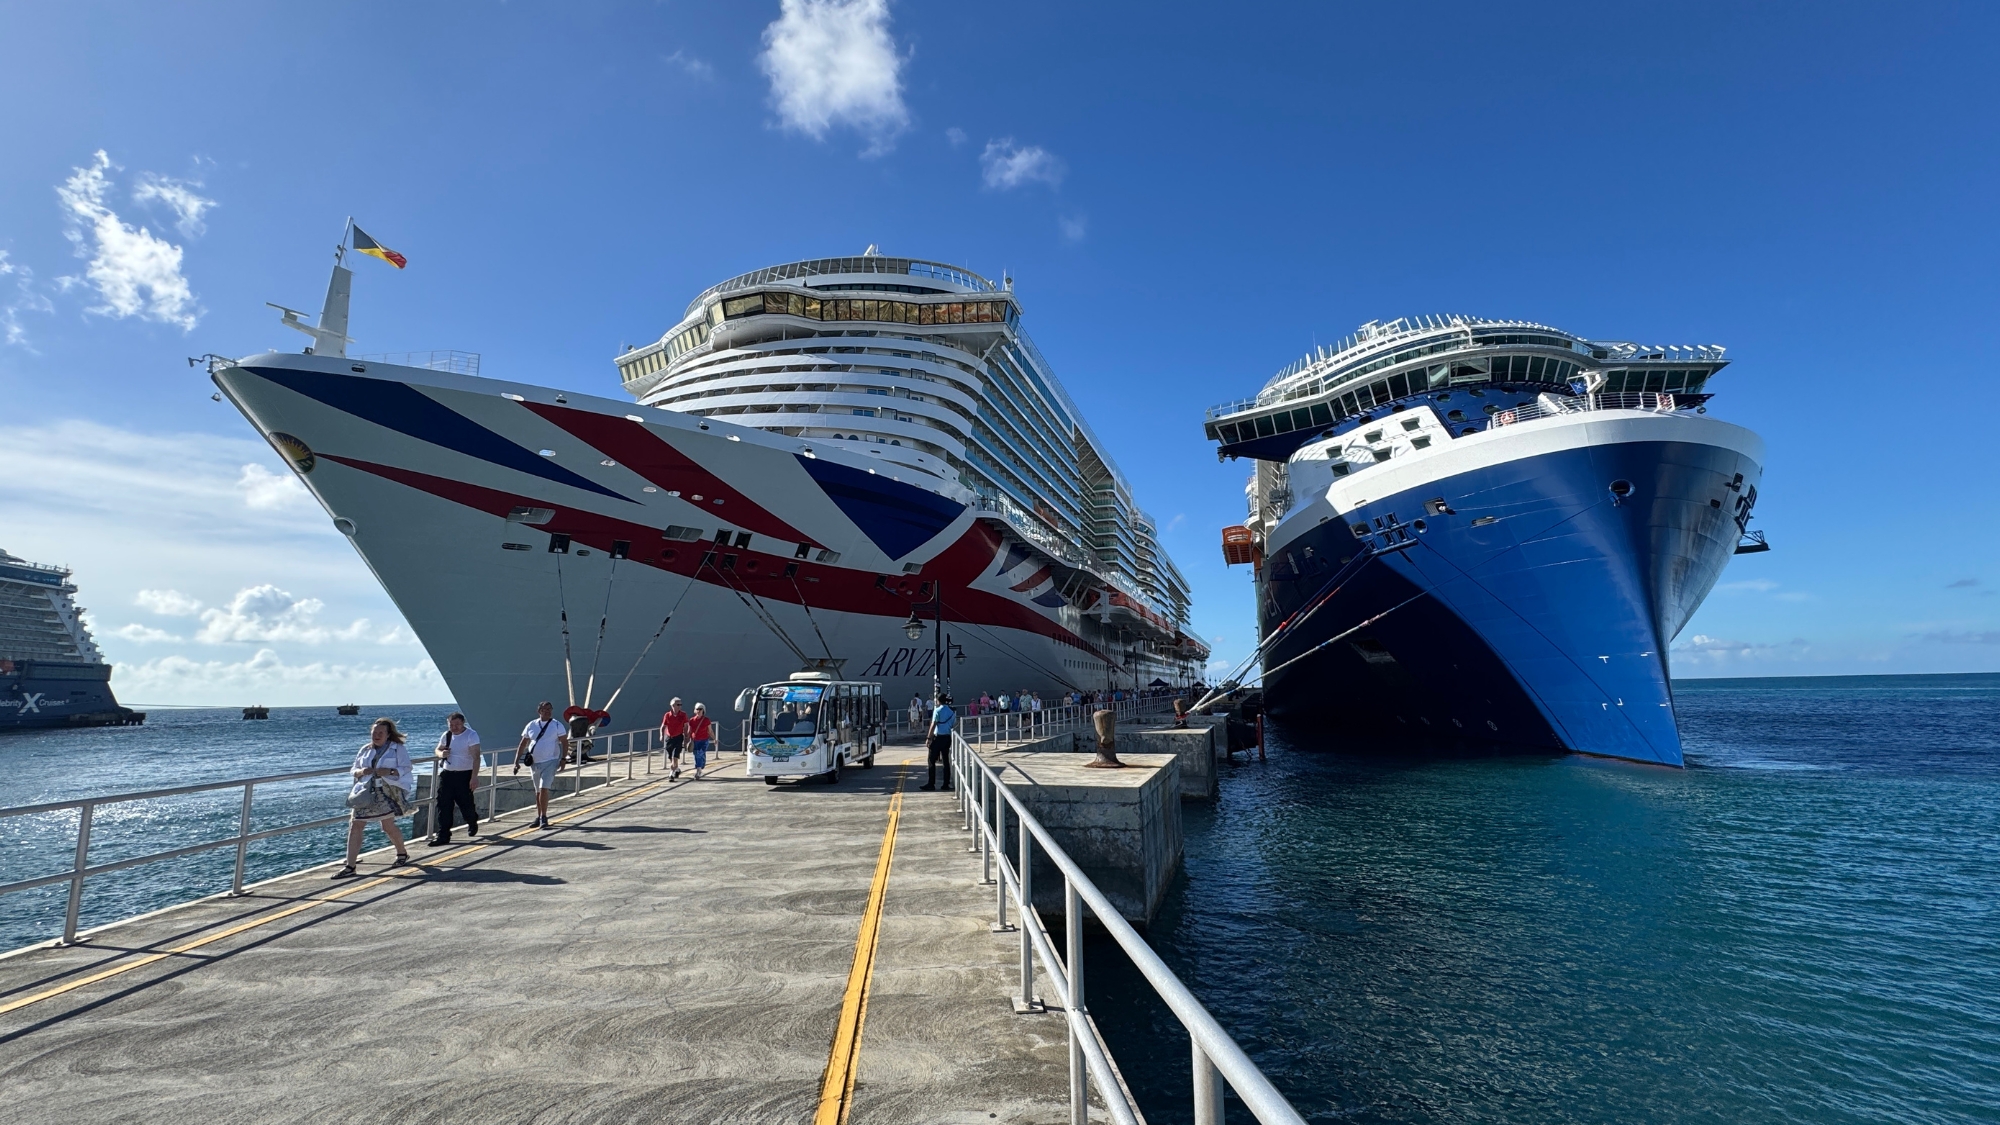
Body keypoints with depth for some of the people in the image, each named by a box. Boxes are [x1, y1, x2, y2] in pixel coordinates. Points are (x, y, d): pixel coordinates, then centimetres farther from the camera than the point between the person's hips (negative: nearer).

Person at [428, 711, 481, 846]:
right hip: (446, 774, 5)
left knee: (466, 804, 4)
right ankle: (443, 835, 3)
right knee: (443, 805, -2)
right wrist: (441, 753, -5)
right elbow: (438, 749, 23)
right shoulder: (446, 735, 7)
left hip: (464, 775, -5)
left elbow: (476, 757, -16)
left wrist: (474, 777, -24)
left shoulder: (471, 735, -12)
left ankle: (473, 824, 35)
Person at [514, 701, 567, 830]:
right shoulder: (531, 726, 5)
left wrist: (563, 760, -10)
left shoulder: (557, 725, -3)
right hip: (534, 763, 4)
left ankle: (543, 818, -5)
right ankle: (538, 818, 24)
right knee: (538, 791, 13)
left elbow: (565, 743, -2)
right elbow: (523, 744, 10)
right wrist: (516, 762, 4)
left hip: (550, 762, -4)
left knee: (543, 789, -13)